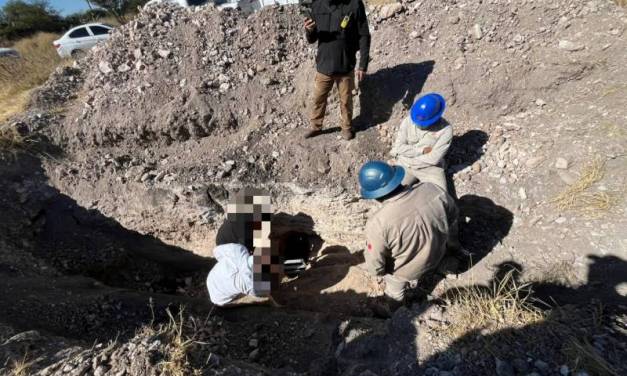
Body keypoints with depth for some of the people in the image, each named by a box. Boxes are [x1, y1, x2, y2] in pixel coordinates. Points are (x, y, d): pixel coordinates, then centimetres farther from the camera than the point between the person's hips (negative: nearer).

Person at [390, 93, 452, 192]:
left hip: (430, 168, -1)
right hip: (405, 165, 1)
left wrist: (406, 161, -13)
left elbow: (433, 158, -17)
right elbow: (398, 147, -8)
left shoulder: (446, 129, -16)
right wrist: (421, 150, -16)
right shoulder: (409, 120, -9)